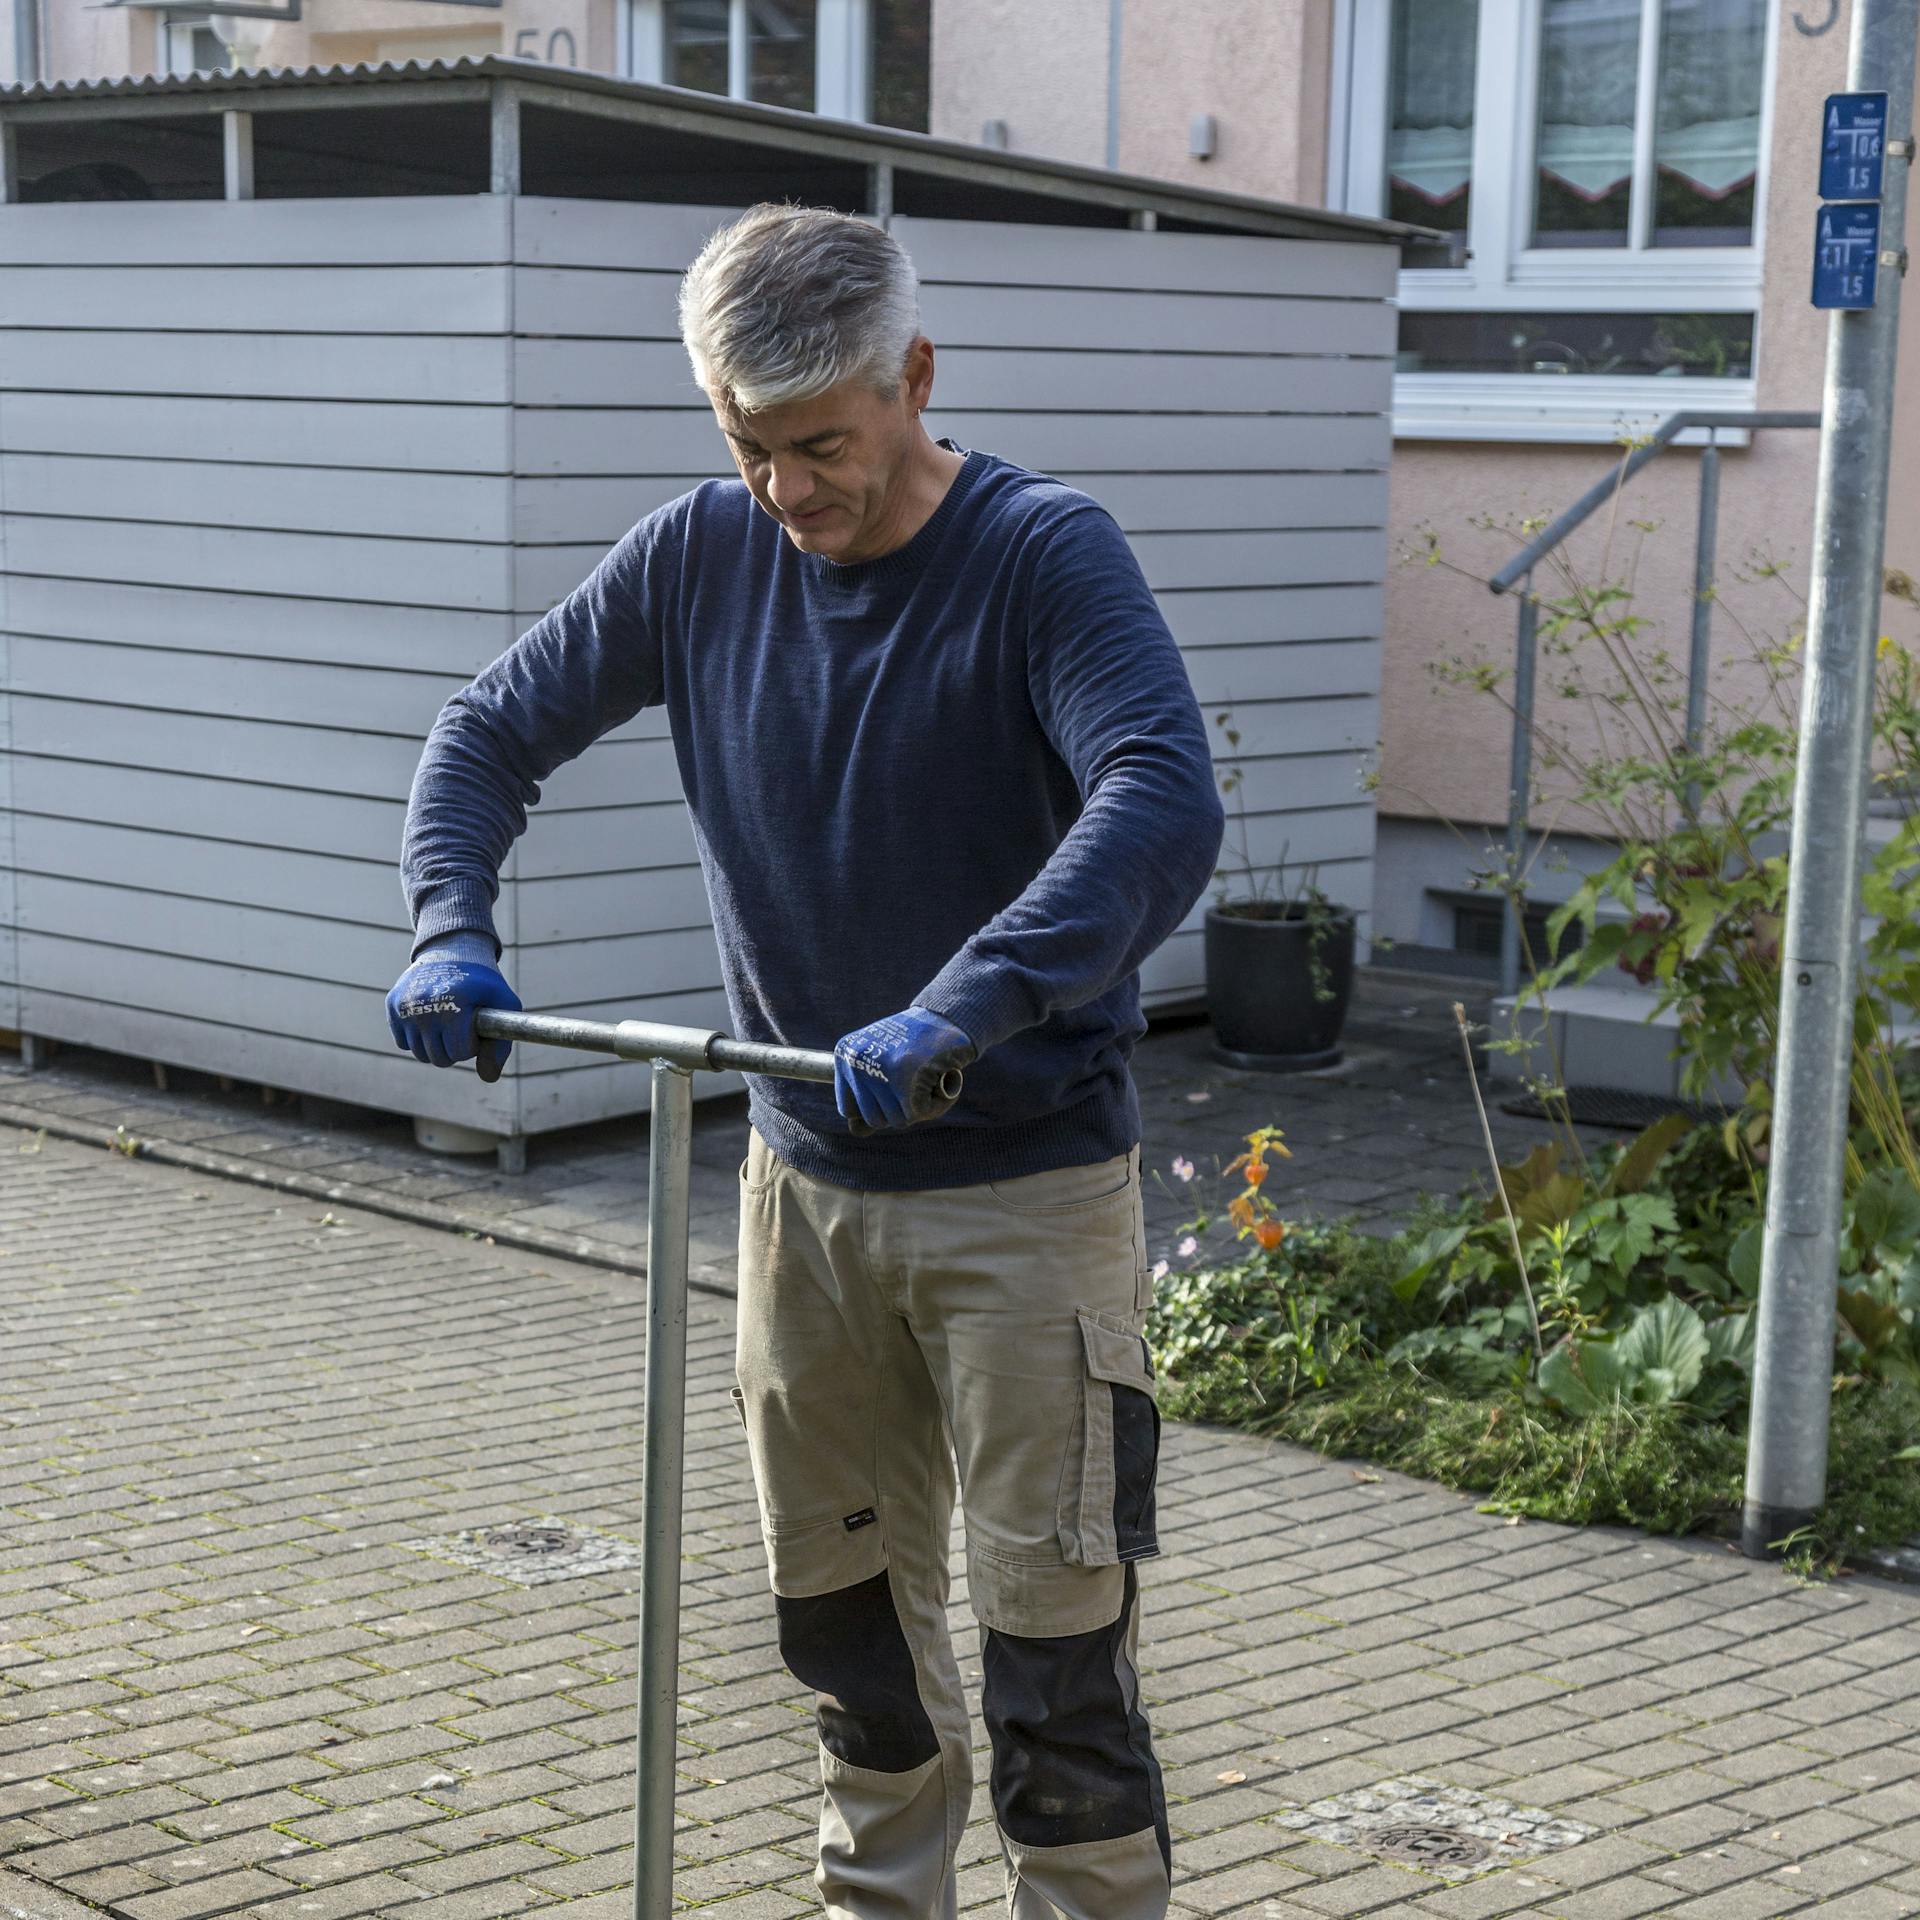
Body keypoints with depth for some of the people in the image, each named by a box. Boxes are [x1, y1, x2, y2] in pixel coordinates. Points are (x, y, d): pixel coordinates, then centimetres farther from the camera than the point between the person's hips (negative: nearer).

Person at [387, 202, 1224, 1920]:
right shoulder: (703, 556, -1)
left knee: (1052, 1628, -3)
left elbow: (1166, 807, -31)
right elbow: (496, 728, 9)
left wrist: (959, 1014, -41)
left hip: (1026, 1183, -5)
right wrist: (453, 928, -10)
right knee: (841, 1604, 17)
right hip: (806, 1175, 5)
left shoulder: (1045, 555, -16)